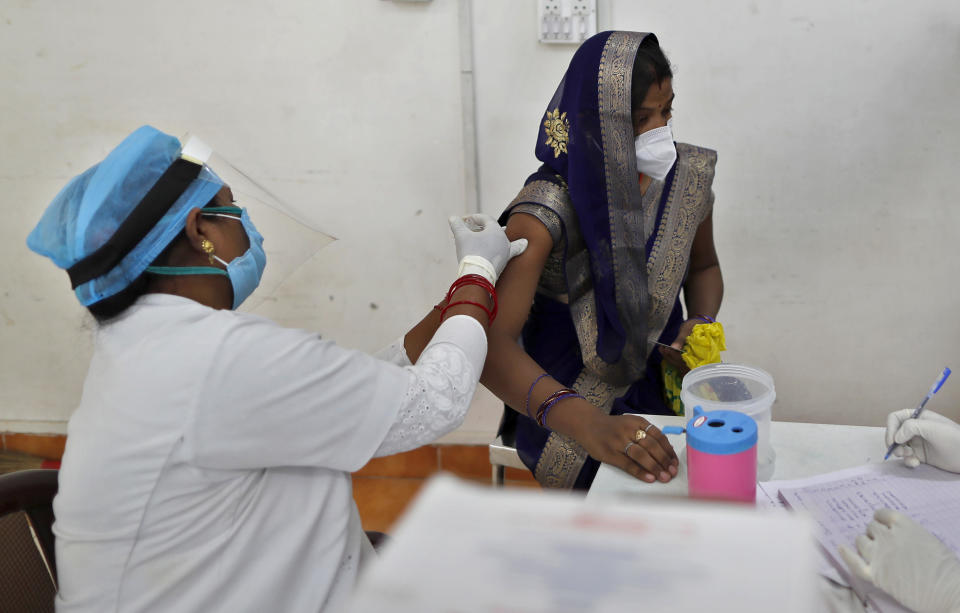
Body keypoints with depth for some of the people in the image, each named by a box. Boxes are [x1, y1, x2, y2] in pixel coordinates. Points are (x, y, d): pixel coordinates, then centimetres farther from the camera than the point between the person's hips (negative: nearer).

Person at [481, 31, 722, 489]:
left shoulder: (688, 176, -3)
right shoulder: (547, 211, -22)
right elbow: (491, 339, -34)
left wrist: (702, 323, -6)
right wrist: (586, 423, -49)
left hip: (663, 379, 6)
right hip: (567, 396, -5)